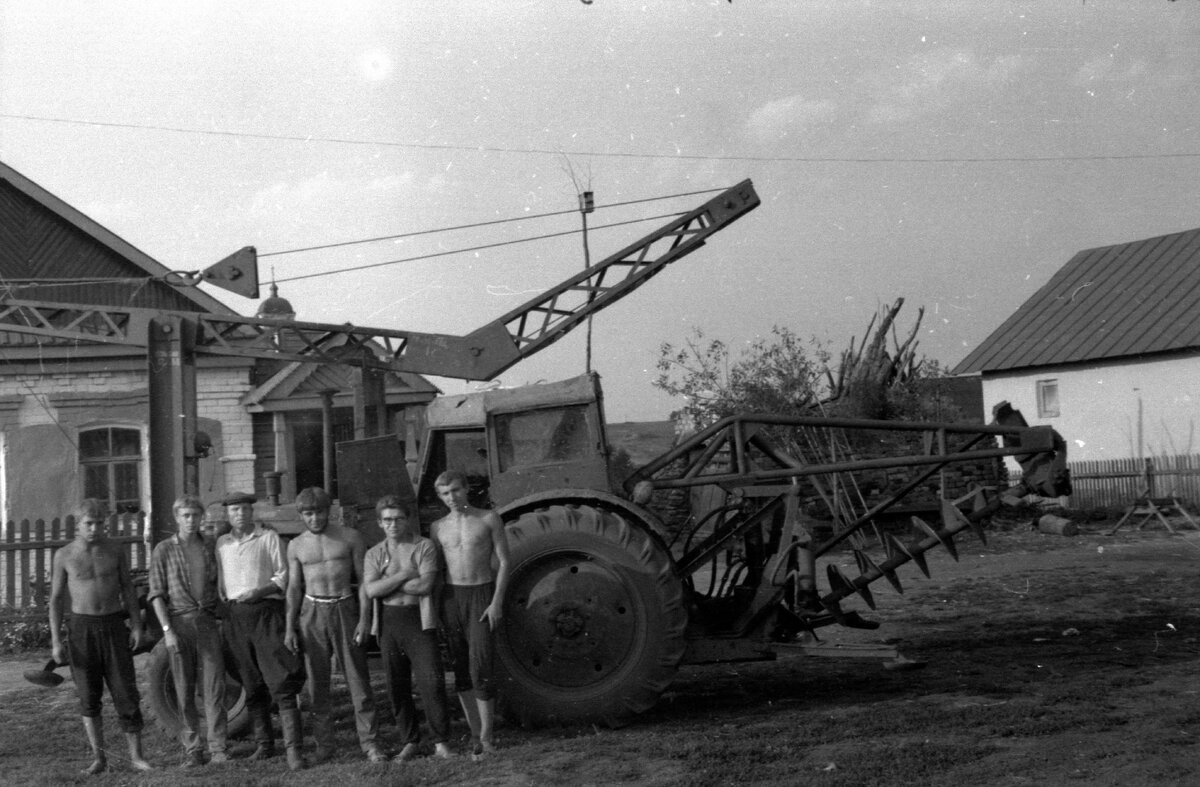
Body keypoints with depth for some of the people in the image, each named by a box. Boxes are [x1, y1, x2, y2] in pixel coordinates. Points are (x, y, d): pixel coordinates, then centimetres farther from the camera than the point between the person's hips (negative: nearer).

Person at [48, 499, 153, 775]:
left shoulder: (115, 551, 1)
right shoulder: (64, 556, -2)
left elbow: (128, 589, 8)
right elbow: (56, 599, 1)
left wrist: (137, 626, -2)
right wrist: (55, 641, -6)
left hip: (114, 625, 1)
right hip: (81, 628, 0)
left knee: (126, 692, -2)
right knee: (88, 697, 2)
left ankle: (136, 755, 6)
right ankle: (99, 758, 12)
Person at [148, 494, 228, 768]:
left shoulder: (210, 547, 9)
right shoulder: (164, 550, 1)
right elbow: (157, 594, -2)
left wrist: (223, 619, 5)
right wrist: (167, 629, -10)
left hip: (208, 621, 2)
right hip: (179, 623, -2)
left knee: (214, 685, -2)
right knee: (184, 690, 3)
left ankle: (217, 748, 2)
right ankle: (192, 749, 11)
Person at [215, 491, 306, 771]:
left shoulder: (269, 537, 2)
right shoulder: (222, 543, 14)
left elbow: (283, 576, 0)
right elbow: (220, 582, 19)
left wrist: (258, 591, -13)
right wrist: (224, 603, 4)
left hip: (266, 610, -4)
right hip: (236, 616, 4)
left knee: (282, 683, -12)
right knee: (252, 687, 9)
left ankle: (293, 748, -15)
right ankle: (264, 744, 19)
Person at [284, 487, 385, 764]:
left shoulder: (349, 537, 1)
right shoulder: (296, 546, 6)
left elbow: (363, 579, 1)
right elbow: (293, 588, 9)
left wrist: (364, 618, -7)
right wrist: (290, 627, 2)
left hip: (344, 608, -2)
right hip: (312, 612, 2)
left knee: (358, 678, -4)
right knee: (317, 681, 3)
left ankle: (369, 742, 1)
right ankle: (324, 744, 12)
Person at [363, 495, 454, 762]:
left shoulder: (424, 546, 0)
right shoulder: (374, 554, 9)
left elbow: (425, 585, -13)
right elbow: (371, 590, -6)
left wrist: (387, 584, -6)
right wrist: (403, 575, -10)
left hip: (419, 620, -3)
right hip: (389, 622, 3)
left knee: (432, 682, -9)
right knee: (397, 686, 6)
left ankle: (440, 742, 2)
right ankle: (410, 742, 18)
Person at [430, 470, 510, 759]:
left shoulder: (489, 519, 1)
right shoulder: (438, 527, 9)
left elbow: (504, 562, -1)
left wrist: (497, 602, -10)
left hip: (483, 596, -3)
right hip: (452, 597, 3)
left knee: (480, 667, -13)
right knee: (461, 669, 4)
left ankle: (487, 734, -5)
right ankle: (475, 732, 12)